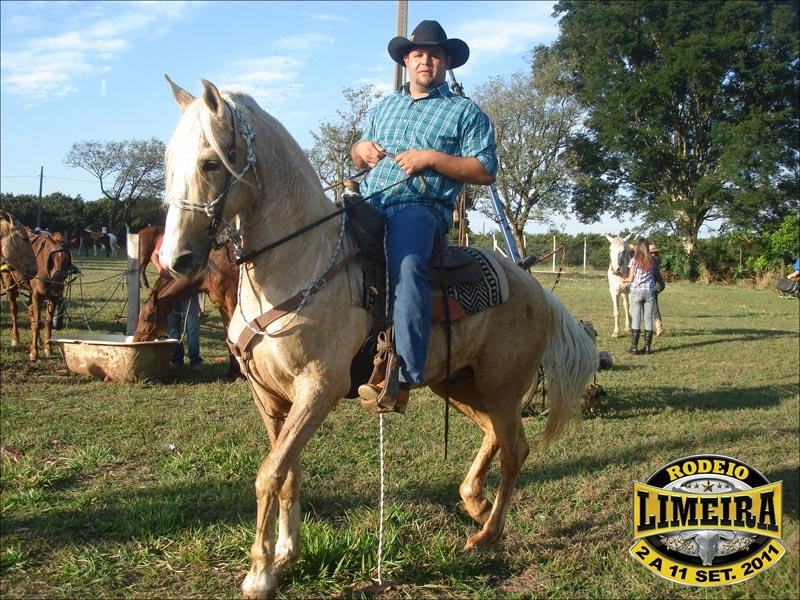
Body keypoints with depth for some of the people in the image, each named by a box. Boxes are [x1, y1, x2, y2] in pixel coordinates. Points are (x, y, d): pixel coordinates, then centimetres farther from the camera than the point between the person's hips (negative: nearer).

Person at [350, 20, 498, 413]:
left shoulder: (465, 112, 12)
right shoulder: (384, 107, 29)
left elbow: (486, 171, 2)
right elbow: (358, 156, 36)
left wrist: (432, 158, -9)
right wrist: (362, 149, 10)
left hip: (420, 207, -5)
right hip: (369, 203, 6)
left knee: (406, 264, -36)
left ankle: (404, 373, -41)